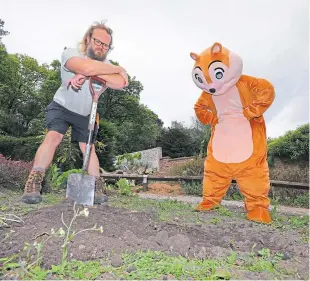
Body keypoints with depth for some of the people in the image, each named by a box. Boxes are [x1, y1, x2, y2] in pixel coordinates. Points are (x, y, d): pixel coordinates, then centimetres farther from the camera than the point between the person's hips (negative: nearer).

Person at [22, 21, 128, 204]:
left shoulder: (105, 64, -7)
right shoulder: (71, 53, -20)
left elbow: (120, 83, -30)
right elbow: (87, 67, -44)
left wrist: (87, 75, -37)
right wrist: (119, 69, -32)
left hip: (85, 114, 4)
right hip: (62, 107, -3)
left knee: (89, 148, 0)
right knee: (53, 137, -25)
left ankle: (98, 191, 4)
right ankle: (33, 186, -21)